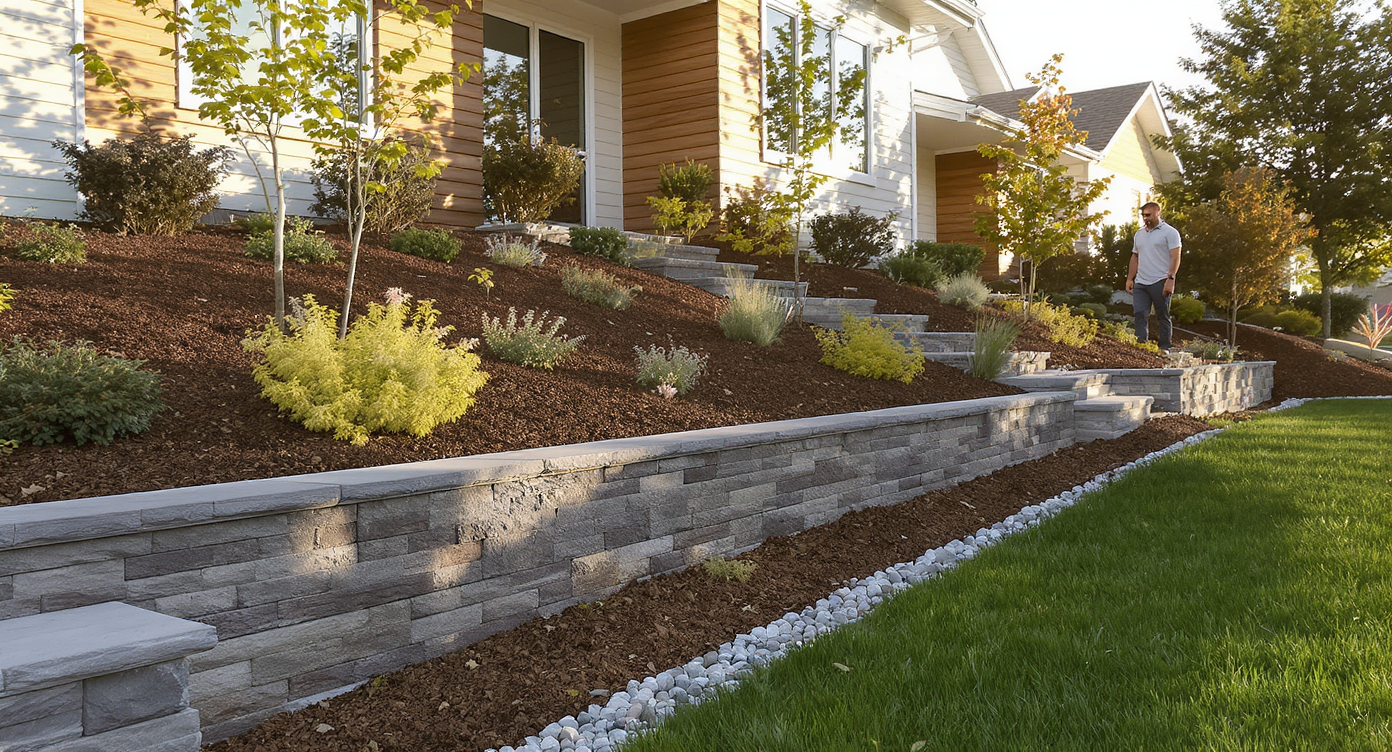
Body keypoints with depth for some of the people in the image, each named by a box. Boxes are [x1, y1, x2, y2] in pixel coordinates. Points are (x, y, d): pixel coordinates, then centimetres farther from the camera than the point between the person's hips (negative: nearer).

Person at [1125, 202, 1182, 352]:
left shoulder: (1169, 232, -1)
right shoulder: (1139, 234, 18)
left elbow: (1175, 258, -8)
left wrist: (1170, 279, -17)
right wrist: (1130, 279, 12)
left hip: (1160, 282, -5)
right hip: (1140, 283, 6)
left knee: (1163, 317, 1)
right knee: (1140, 315, -4)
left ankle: (1164, 348, 7)